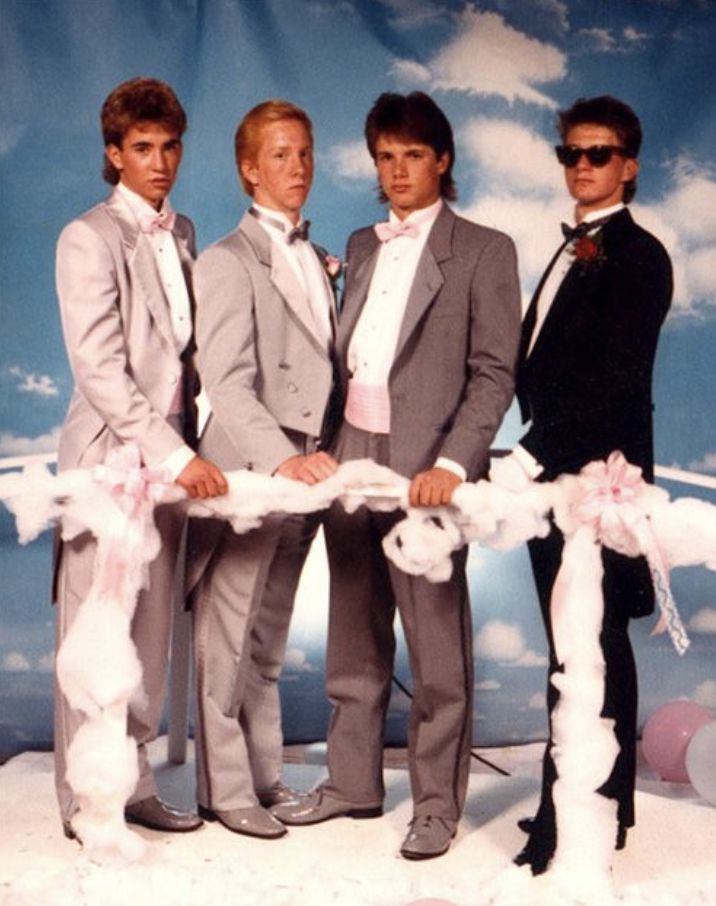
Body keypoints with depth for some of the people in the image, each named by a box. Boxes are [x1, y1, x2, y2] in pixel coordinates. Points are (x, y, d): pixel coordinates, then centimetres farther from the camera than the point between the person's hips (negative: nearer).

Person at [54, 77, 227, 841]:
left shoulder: (181, 235, 14)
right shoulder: (89, 238, -7)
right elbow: (99, 368, -16)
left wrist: (186, 447, 5)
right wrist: (173, 454, -20)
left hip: (171, 457, 6)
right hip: (110, 461, -6)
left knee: (151, 634, 10)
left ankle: (134, 785, 20)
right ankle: (86, 803, 11)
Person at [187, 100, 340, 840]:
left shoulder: (318, 260, 17)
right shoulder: (227, 262, -6)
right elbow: (227, 384, -16)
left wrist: (320, 459, 6)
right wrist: (282, 460, -28)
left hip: (302, 473, 7)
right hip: (246, 474, -6)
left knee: (268, 640, 14)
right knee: (228, 637, 1)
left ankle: (264, 777, 23)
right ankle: (225, 789, 12)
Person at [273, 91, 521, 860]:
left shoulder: (482, 251, -1)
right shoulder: (361, 247, 17)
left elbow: (494, 372, -7)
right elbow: (347, 355, 17)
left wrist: (452, 463, -18)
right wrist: (327, 446, 7)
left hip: (425, 466, -6)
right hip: (351, 456, 6)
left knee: (437, 642, 0)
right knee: (354, 636, 13)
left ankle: (437, 802, 11)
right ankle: (351, 781, 24)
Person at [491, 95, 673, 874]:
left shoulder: (636, 255, -9)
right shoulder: (575, 251, 19)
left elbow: (611, 378, -20)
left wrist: (529, 458, -23)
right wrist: (531, 460, 5)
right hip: (557, 476, 9)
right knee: (591, 651, 15)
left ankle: (570, 830, 1)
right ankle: (606, 806, 26)